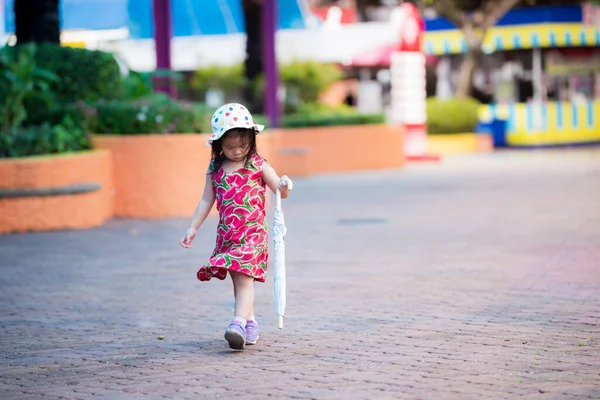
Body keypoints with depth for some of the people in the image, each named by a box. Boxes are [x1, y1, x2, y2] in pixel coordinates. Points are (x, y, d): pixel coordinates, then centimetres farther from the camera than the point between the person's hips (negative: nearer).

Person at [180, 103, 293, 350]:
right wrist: (193, 228, 10)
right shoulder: (216, 169, 7)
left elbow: (281, 192, -3)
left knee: (243, 277, -16)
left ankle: (239, 323, -27)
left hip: (252, 233, -4)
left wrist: (284, 186, -27)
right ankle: (250, 321, 20)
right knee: (238, 279, 9)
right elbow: (207, 201, 14)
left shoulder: (258, 165, -2)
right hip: (227, 234, 4)